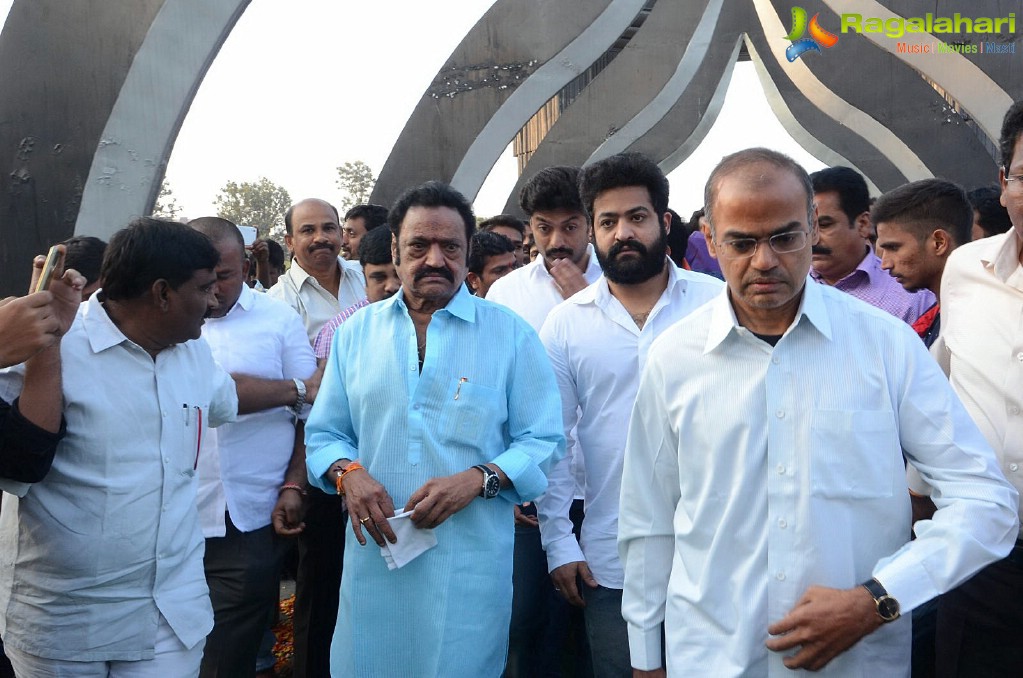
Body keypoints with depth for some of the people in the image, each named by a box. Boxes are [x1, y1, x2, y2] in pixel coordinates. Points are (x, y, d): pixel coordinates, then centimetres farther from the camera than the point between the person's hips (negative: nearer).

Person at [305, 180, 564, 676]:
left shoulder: (510, 334, -1)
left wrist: (478, 479, -17)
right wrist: (347, 471, -10)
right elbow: (324, 432, 11)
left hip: (471, 562, -2)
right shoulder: (357, 331, 8)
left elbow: (543, 441, -2)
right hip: (375, 551, 3)